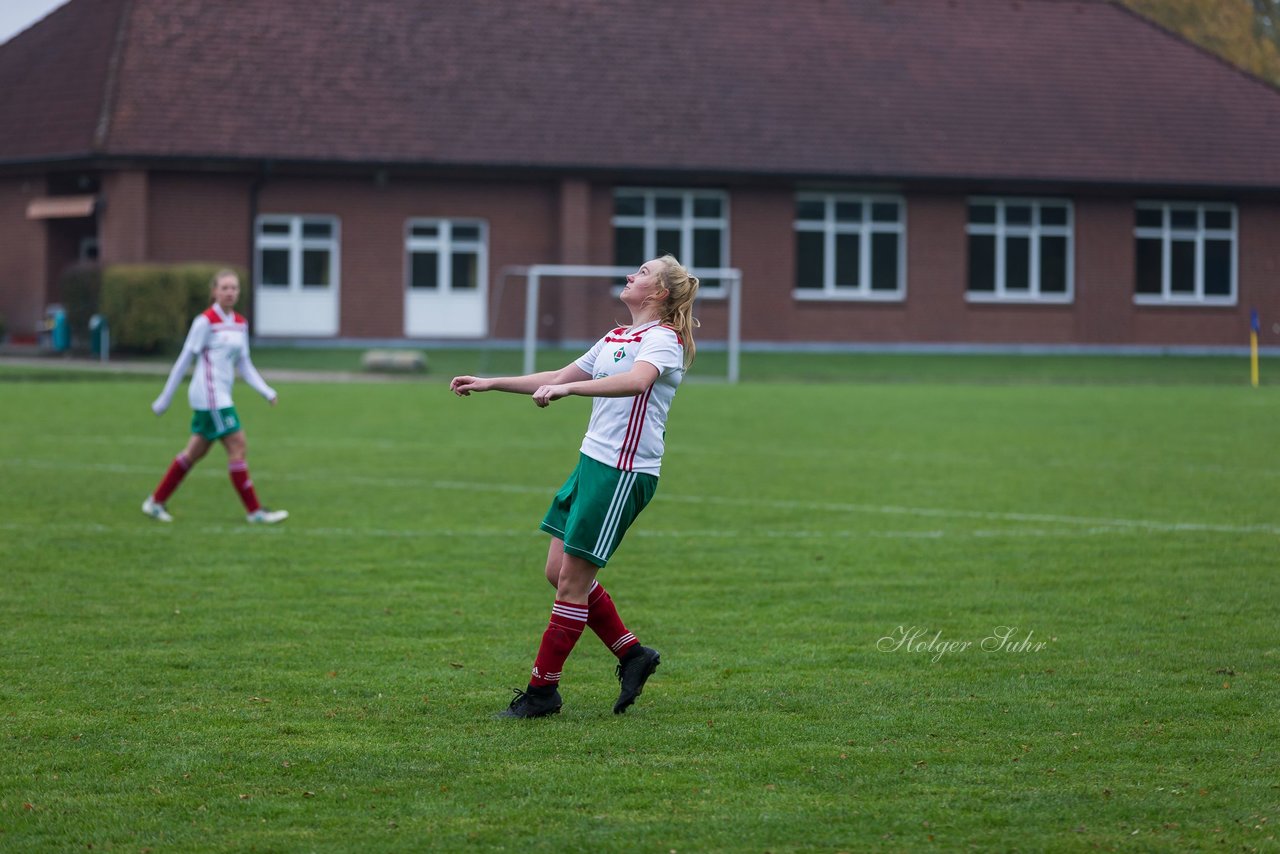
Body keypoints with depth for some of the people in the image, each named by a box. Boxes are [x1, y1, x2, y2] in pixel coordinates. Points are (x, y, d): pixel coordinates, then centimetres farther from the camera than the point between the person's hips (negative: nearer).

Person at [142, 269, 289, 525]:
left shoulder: (240, 323, 12)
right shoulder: (206, 322, -10)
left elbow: (244, 365, 17)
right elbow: (184, 360, -7)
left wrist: (267, 391, 4)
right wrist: (165, 398, -4)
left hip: (221, 396, 8)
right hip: (209, 394, -8)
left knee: (195, 452, 13)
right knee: (237, 445, -9)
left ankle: (155, 502, 22)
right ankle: (254, 511, -5)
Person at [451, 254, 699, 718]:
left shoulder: (662, 339, -11)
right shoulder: (614, 339, 18)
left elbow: (636, 380, -33)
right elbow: (559, 378, 27)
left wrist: (567, 388, -43)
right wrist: (490, 384, 23)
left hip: (625, 473, -9)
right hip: (593, 461, 9)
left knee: (572, 579, -6)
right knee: (559, 571, 8)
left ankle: (543, 689, 2)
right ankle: (632, 654, 19)